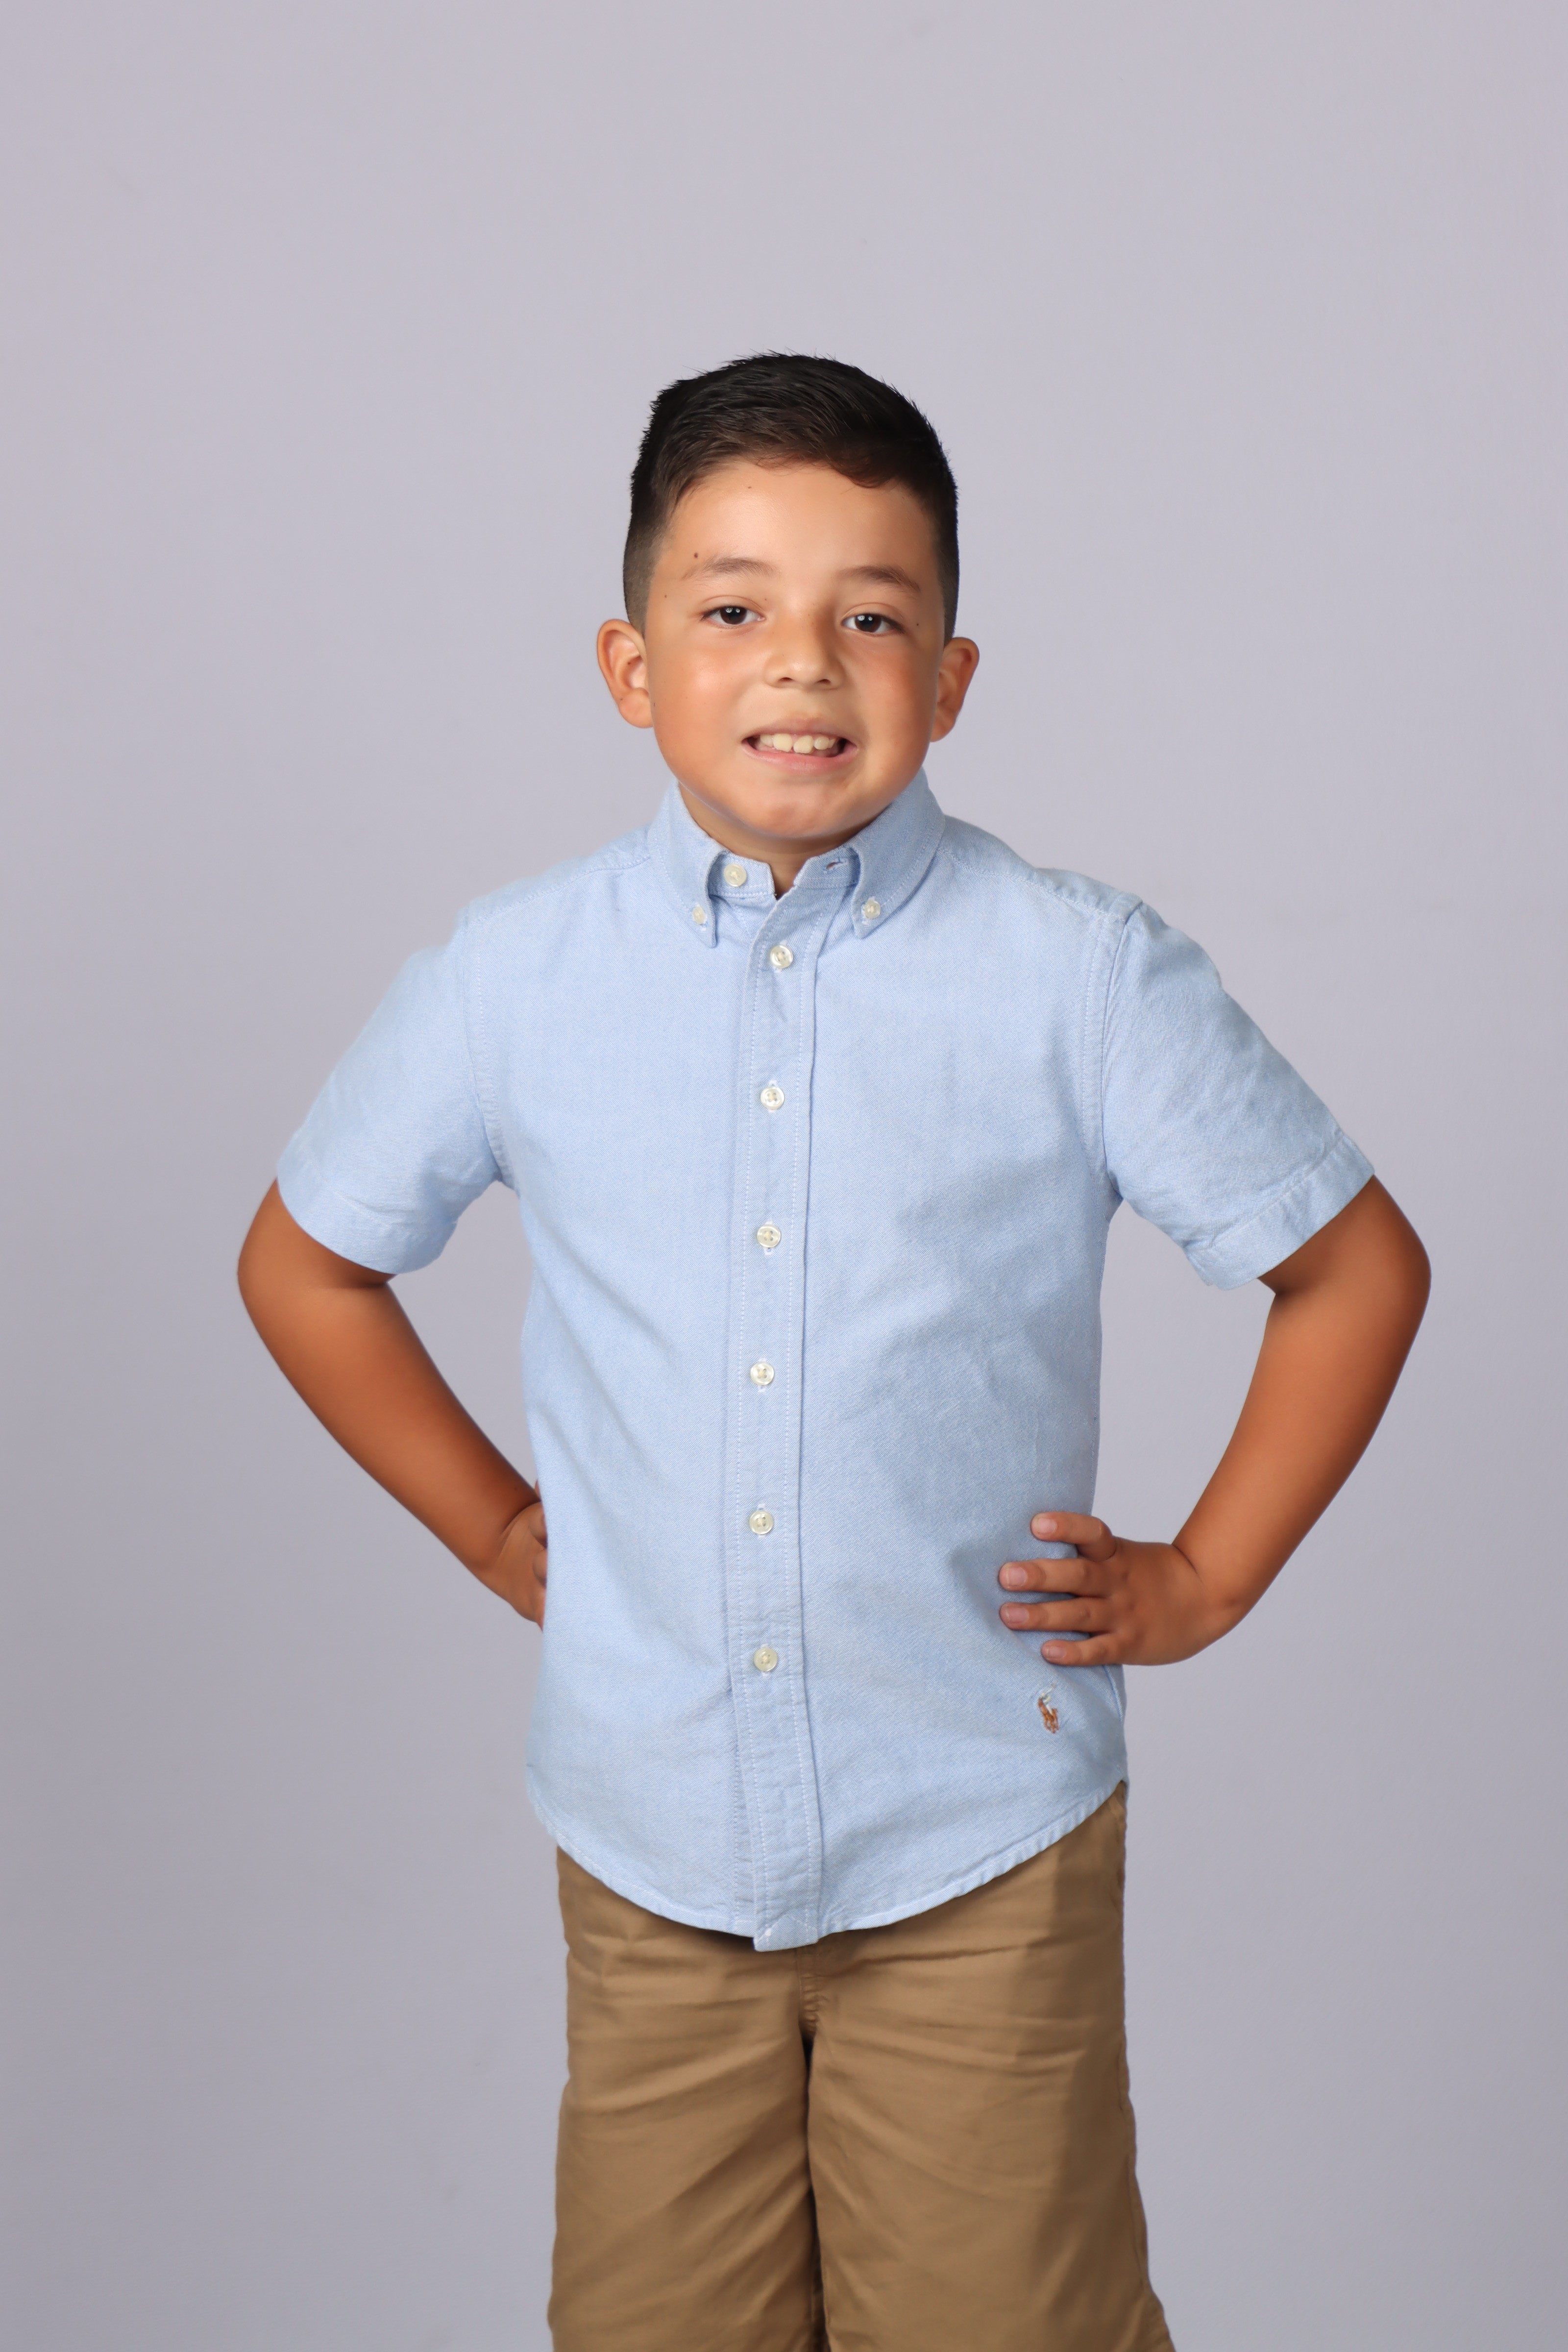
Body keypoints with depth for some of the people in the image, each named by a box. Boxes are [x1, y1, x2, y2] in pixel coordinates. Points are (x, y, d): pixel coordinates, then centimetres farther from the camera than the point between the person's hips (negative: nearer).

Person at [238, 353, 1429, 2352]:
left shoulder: (1079, 978, -8)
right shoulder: (516, 981, -3)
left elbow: (1354, 1265, 3)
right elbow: (305, 1263, 13)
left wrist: (1203, 1581, 1)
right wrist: (500, 1533, 8)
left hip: (982, 1841, -2)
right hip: (650, 1835, 2)